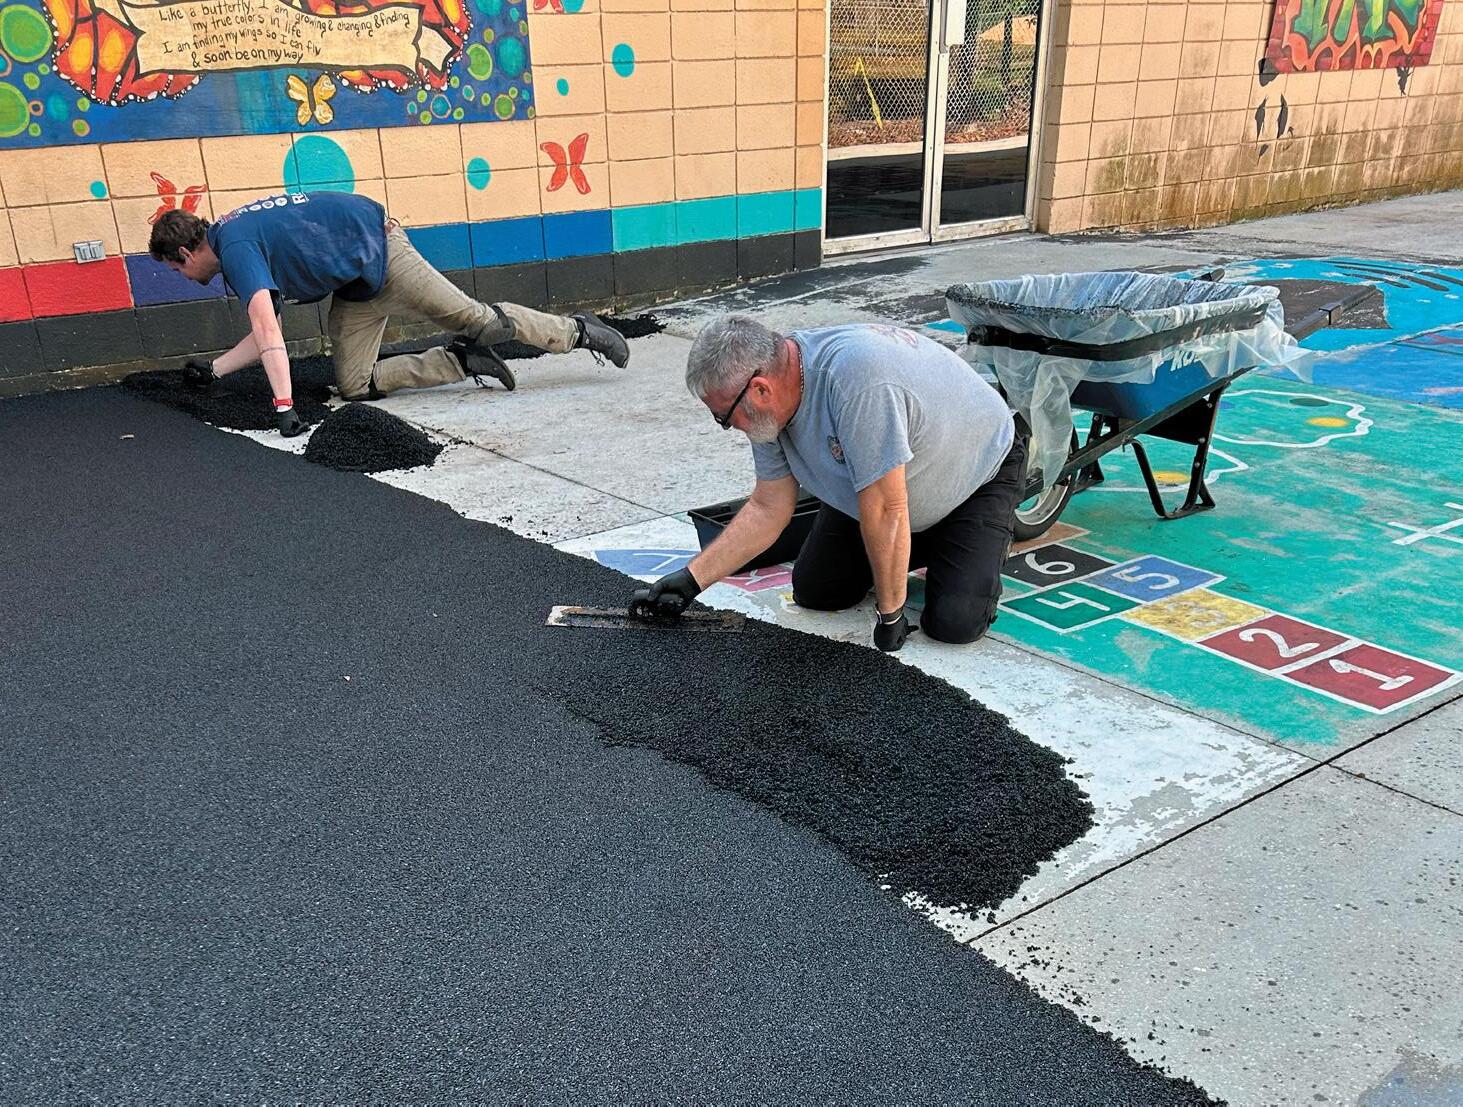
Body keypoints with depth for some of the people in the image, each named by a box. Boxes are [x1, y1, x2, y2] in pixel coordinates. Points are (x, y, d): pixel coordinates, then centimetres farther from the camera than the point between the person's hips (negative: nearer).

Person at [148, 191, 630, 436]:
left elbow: (266, 328, -31)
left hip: (379, 251, -10)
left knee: (472, 318, -10)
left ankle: (577, 330, 6)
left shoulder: (233, 246, -19)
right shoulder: (239, 243, 13)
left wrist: (283, 407, -34)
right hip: (354, 288, 10)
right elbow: (267, 334, 17)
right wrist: (213, 370, 14)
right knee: (355, 385, -1)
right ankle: (464, 361, 6)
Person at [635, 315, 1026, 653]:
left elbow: (885, 511, -36)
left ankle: (986, 541, 11)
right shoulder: (772, 404, -15)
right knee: (815, 591, 1)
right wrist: (692, 578, -7)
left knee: (954, 622, -19)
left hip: (980, 469, -7)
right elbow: (768, 508, -4)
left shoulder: (854, 376, -43)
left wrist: (889, 613, -25)